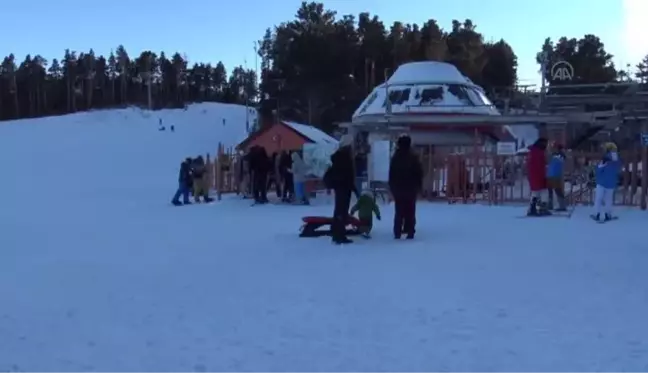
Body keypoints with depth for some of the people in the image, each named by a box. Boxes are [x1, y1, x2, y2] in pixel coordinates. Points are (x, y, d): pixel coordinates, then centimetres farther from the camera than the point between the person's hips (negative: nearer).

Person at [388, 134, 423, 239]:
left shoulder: (395, 158, 2)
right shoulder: (413, 157, -6)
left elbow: (391, 175, 5)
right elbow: (419, 173, -4)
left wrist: (392, 188, 10)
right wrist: (419, 186, 4)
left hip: (398, 189, 2)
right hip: (411, 189, -2)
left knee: (399, 212, 6)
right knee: (410, 212, 3)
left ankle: (397, 233, 2)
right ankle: (410, 232, -2)